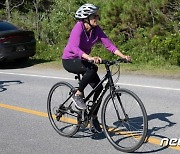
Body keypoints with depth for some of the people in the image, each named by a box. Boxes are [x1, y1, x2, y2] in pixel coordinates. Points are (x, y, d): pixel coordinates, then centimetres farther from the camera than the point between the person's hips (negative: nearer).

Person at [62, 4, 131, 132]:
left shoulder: (96, 30, -6)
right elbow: (74, 48, -39)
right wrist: (90, 58, -55)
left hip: (82, 60, 7)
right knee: (91, 69, -35)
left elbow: (109, 44, -12)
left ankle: (94, 118, 10)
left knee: (99, 87, -6)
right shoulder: (78, 28, -24)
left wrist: (123, 56, -26)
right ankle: (78, 95, -14)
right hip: (69, 61, -7)